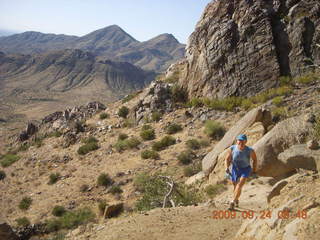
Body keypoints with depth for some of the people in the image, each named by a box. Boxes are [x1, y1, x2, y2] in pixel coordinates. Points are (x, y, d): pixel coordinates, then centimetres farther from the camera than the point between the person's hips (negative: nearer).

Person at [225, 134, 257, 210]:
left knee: (240, 185, -23)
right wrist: (227, 167, -14)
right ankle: (237, 200, 43)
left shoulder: (250, 150, -22)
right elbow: (227, 159, -1)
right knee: (236, 186, 16)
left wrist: (254, 171, 0)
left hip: (246, 169, -2)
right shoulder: (232, 148, -17)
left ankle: (233, 202, -23)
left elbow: (254, 159, -3)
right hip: (235, 169, 3)